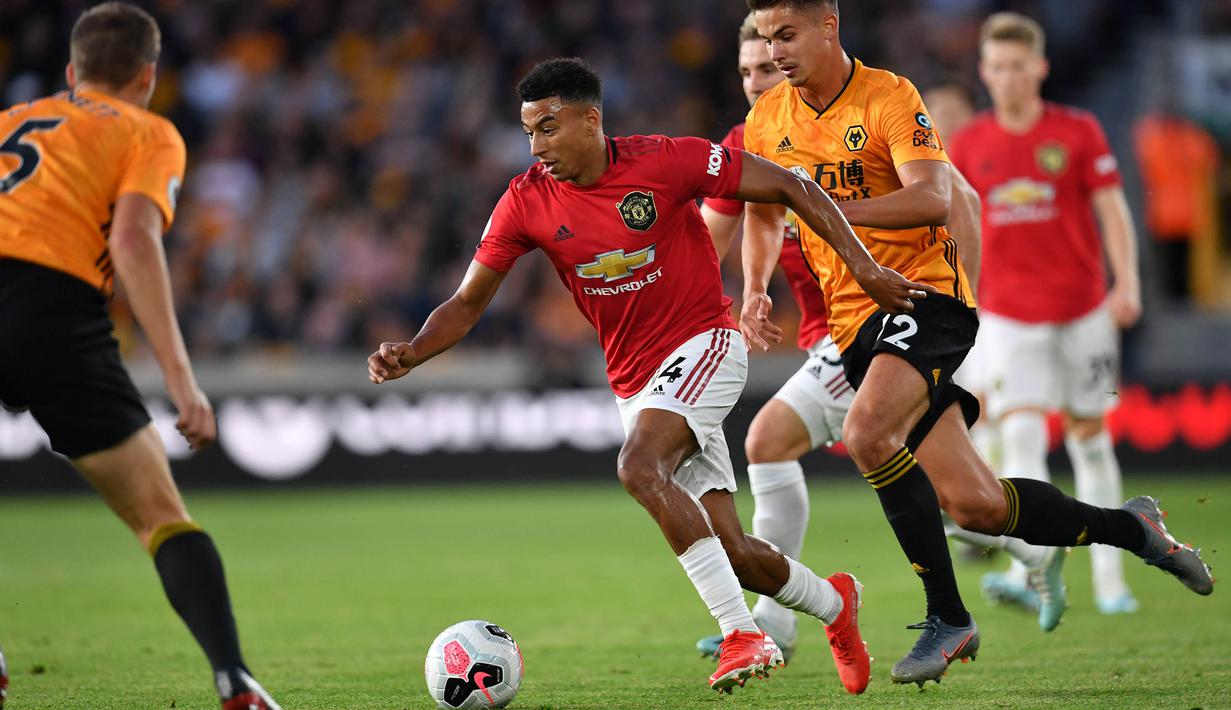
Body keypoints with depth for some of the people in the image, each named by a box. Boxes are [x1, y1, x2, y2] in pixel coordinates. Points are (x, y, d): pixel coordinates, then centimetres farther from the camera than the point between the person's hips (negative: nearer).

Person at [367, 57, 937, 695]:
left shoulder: (666, 162, -15)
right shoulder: (526, 203, -4)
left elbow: (788, 187, -8)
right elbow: (467, 303, 1)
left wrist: (863, 267, -13)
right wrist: (411, 353, -18)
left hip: (703, 346, -5)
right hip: (635, 384, 5)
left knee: (638, 467, -32)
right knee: (733, 553, 2)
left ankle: (743, 635, -29)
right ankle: (833, 604, 33)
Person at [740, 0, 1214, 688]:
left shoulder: (889, 96, -9)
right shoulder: (768, 120, 9)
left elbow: (934, 199, -22)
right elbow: (763, 210, 25)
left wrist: (832, 207, -30)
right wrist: (755, 288, 8)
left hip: (927, 294, -5)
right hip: (855, 321, 5)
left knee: (868, 432, -32)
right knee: (976, 506, -2)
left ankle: (948, 616, -21)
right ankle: (1130, 526, 23)